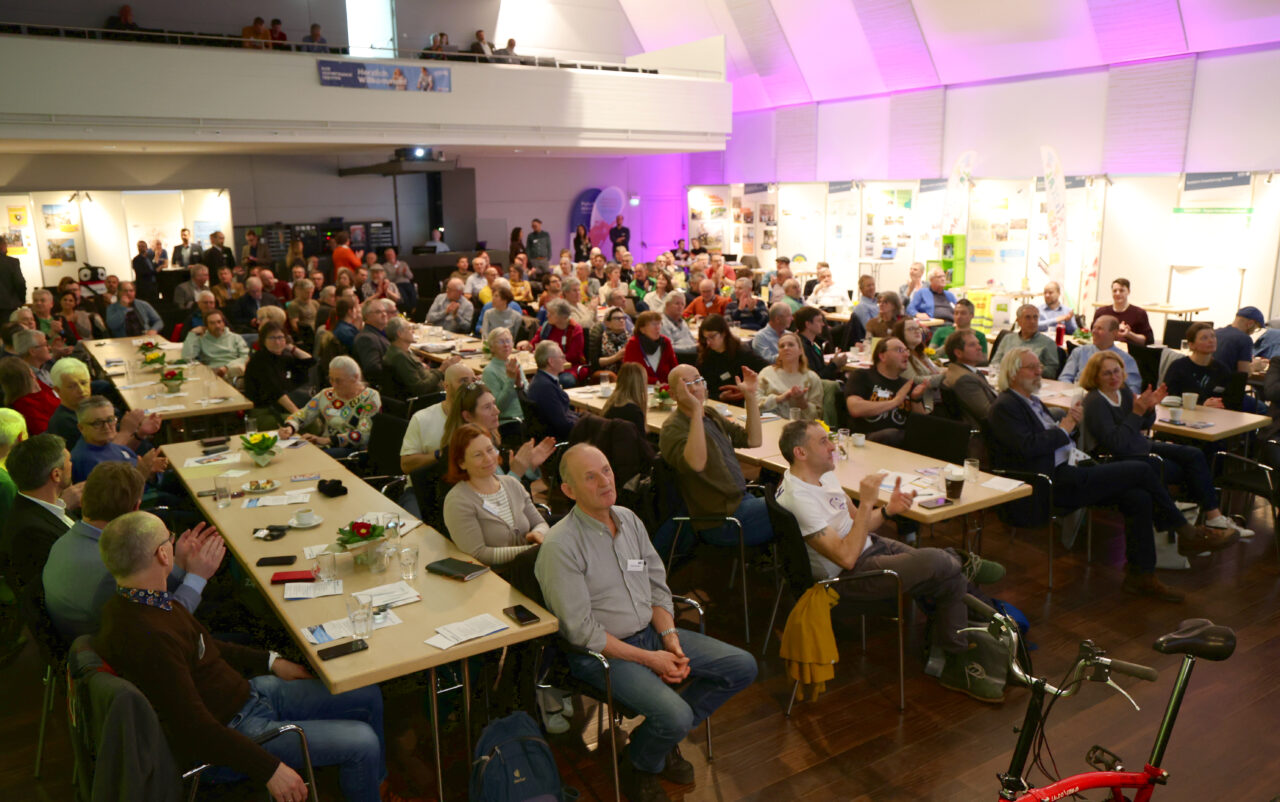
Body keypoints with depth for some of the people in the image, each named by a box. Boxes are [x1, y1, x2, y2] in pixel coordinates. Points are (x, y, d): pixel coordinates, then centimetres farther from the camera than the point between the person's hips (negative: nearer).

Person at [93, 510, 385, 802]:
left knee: (369, 696, 11)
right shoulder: (146, 639, -32)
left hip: (246, 692, 10)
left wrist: (270, 661, 17)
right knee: (363, 743, -13)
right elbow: (195, 729, -30)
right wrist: (270, 769, -26)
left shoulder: (132, 603, 1)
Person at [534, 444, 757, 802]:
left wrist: (670, 638, -7)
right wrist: (648, 659, -17)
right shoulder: (561, 546, -20)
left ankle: (664, 736, 15)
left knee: (742, 666, 1)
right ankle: (638, 765, 8)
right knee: (676, 715, -28)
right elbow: (581, 631, -19)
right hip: (600, 652, -8)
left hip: (651, 633, 8)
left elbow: (657, 586, 9)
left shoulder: (628, 519, 4)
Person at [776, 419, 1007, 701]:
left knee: (953, 581, 0)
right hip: (847, 576, -10)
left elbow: (857, 525, 12)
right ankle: (961, 563, 13)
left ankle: (958, 666, 14)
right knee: (934, 561, -25)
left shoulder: (822, 474, 5)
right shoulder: (797, 498, -25)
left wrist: (888, 509, -8)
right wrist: (867, 502, -28)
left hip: (872, 546, 10)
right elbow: (847, 557, -28)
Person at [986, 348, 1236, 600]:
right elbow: (1028, 446, -23)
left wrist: (1071, 422, -1)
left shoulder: (1032, 401, 21)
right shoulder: (1004, 407, -10)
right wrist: (1064, 429, -10)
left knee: (1139, 497, -8)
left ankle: (1141, 574, 1)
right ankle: (1187, 534, 8)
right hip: (1051, 484, -10)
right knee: (1142, 470, -11)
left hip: (1066, 472, 10)